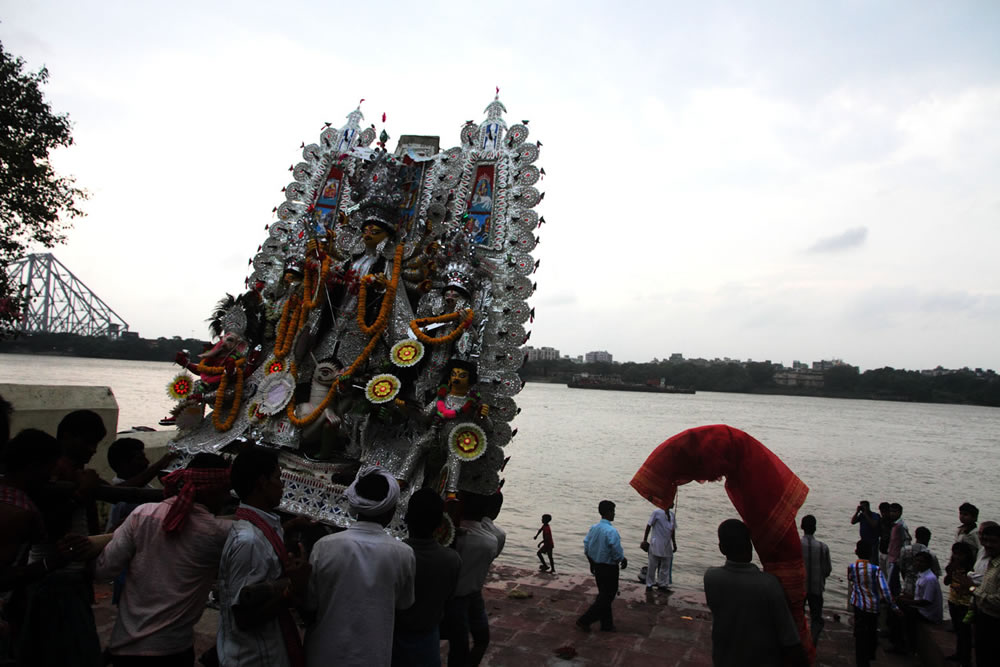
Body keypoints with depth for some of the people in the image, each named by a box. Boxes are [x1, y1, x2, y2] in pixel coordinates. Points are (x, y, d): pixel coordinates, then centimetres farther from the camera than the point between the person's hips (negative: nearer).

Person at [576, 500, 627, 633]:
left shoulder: (593, 528, 0)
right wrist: (624, 560, -2)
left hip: (597, 566, 8)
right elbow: (617, 552, -22)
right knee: (607, 597, 5)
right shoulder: (611, 531, -23)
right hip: (609, 568, -8)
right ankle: (585, 621, 3)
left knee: (603, 595, 19)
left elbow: (586, 547, 5)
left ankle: (606, 624, 29)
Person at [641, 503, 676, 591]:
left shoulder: (672, 514, 7)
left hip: (667, 545, 6)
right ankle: (649, 585, 14)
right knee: (652, 566, 3)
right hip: (656, 544, -6)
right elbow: (649, 526, -9)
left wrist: (674, 543, 16)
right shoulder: (657, 512, -12)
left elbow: (672, 530, 16)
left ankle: (662, 584, 23)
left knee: (665, 566, 11)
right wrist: (645, 540, -10)